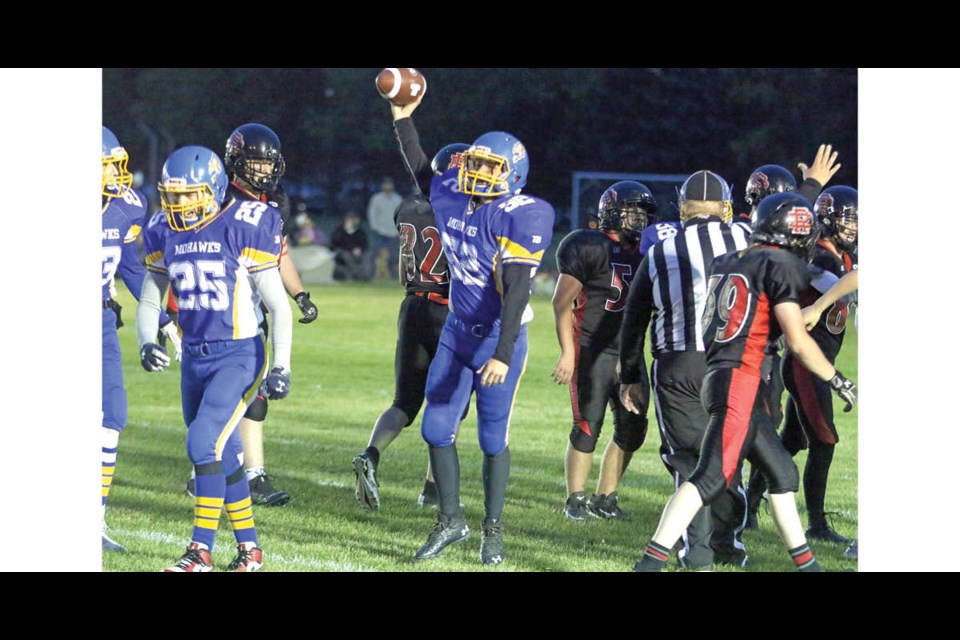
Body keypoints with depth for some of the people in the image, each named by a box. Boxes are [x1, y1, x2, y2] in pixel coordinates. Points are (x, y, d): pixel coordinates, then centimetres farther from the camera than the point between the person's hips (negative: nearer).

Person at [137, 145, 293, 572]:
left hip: (239, 355, -6)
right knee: (223, 456, 11)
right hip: (194, 357, 6)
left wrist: (281, 367, -14)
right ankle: (249, 548, 23)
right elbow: (149, 301, 15)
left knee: (205, 444, -18)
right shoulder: (165, 234, 4)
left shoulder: (245, 228, -13)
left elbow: (278, 305, -9)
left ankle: (201, 549, -13)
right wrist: (147, 343, -4)